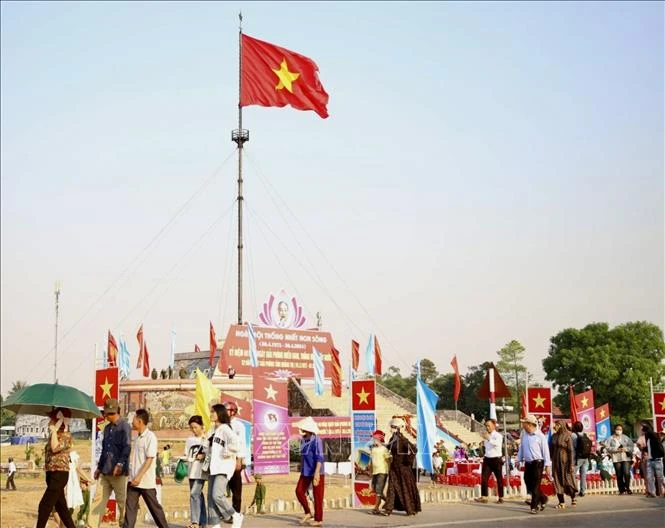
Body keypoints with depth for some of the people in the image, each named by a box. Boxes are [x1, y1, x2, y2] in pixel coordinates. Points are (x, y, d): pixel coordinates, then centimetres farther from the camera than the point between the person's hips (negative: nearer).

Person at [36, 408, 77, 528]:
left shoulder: (66, 435, -10)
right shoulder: (54, 435, 15)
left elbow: (55, 448, -24)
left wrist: (54, 431, -15)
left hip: (60, 474, -9)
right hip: (51, 473, 9)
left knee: (44, 505, -11)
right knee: (60, 506, 11)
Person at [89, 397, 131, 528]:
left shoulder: (124, 426, -7)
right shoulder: (107, 428, 18)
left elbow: (126, 447, -16)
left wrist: (120, 464, -26)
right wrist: (99, 467, 24)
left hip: (119, 473, -7)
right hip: (105, 472, 8)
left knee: (122, 501, -1)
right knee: (98, 500, 3)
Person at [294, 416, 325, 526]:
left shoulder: (316, 440, -18)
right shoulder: (303, 440, 6)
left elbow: (319, 458, -21)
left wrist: (317, 473, -27)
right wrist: (302, 469, 21)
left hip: (316, 472, -8)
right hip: (306, 472, 8)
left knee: (317, 496, -1)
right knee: (299, 491, 3)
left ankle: (318, 520, 7)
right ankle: (308, 513, 19)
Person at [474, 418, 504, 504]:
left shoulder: (498, 435, -8)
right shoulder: (486, 436, 13)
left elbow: (497, 443, -30)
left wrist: (488, 439, -42)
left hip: (496, 459, -6)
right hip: (487, 459, 6)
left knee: (499, 479, 4)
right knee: (484, 478, -5)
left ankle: (501, 498, 13)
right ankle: (484, 497, -6)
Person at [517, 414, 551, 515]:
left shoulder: (540, 436, -9)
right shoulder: (524, 435, 9)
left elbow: (545, 450, -8)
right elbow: (521, 448, 18)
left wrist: (547, 465, -9)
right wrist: (519, 460, 16)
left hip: (537, 463, -6)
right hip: (528, 463, 6)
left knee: (535, 485, -6)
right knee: (529, 484, 7)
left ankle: (534, 506, 1)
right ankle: (543, 499, 27)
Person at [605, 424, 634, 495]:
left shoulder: (625, 438, 7)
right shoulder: (611, 438, 5)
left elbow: (631, 446, 4)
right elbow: (608, 448, -4)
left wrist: (626, 449, -13)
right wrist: (617, 449, -14)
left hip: (626, 458, 0)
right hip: (616, 459, 0)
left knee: (627, 473, -13)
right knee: (619, 475, 1)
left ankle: (627, 488, 4)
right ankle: (622, 490, 10)